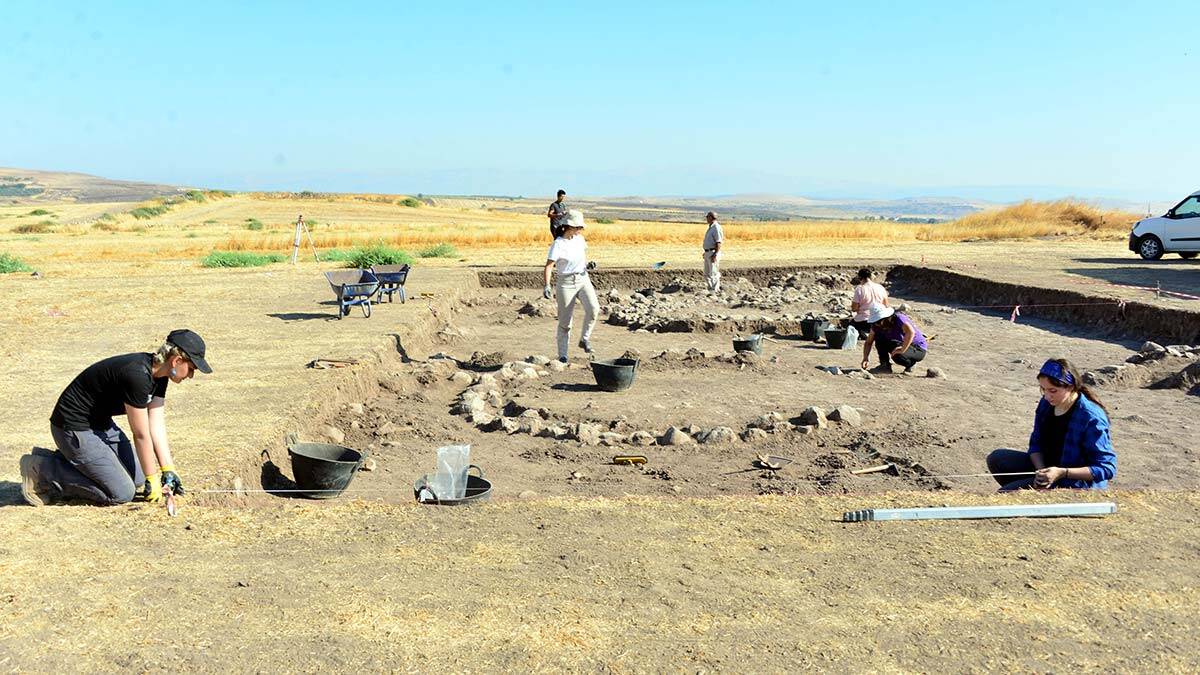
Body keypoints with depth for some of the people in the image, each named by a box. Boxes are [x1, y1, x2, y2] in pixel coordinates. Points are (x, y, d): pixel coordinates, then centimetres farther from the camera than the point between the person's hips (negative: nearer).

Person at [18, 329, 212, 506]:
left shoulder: (158, 374, -2)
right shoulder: (137, 375, -30)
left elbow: (157, 426, 1)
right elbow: (141, 435, -23)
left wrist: (168, 470, -3)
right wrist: (153, 479, -12)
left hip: (101, 422, 10)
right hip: (74, 428, -10)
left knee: (137, 477, 13)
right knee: (122, 493, -10)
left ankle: (67, 459, 17)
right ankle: (42, 469, -2)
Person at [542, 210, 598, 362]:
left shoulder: (579, 238, 5)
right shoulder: (558, 244, -14)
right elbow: (548, 266, -21)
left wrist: (588, 264, 3)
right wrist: (546, 286, -34)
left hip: (583, 279, 4)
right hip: (566, 284, -4)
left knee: (593, 308, -22)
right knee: (564, 322, 2)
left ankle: (584, 339, -2)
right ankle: (562, 355, 16)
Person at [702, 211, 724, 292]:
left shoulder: (716, 228, -15)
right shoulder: (710, 227, 16)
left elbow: (718, 243, -19)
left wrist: (715, 255, -24)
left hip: (713, 253, -10)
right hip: (708, 253, 10)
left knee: (713, 274, -7)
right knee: (707, 274, 13)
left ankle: (714, 290, -3)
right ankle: (710, 288, 22)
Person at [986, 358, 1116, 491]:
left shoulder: (1091, 419, -23)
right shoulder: (1046, 404, -1)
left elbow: (1107, 468, -22)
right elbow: (1036, 443, 8)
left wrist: (1062, 473, -30)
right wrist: (1041, 470, -13)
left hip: (1075, 482, -9)